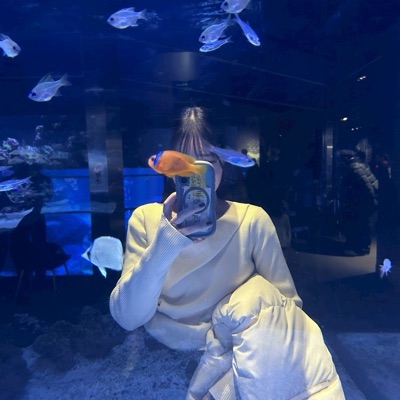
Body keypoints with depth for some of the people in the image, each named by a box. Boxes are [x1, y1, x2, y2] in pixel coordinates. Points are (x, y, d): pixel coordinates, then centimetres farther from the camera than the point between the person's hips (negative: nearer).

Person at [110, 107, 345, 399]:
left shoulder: (253, 220, -6)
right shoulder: (146, 219, -5)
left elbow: (288, 303, -3)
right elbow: (127, 317, -12)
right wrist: (164, 246, -28)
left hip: (242, 355, 2)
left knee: (258, 296, -23)